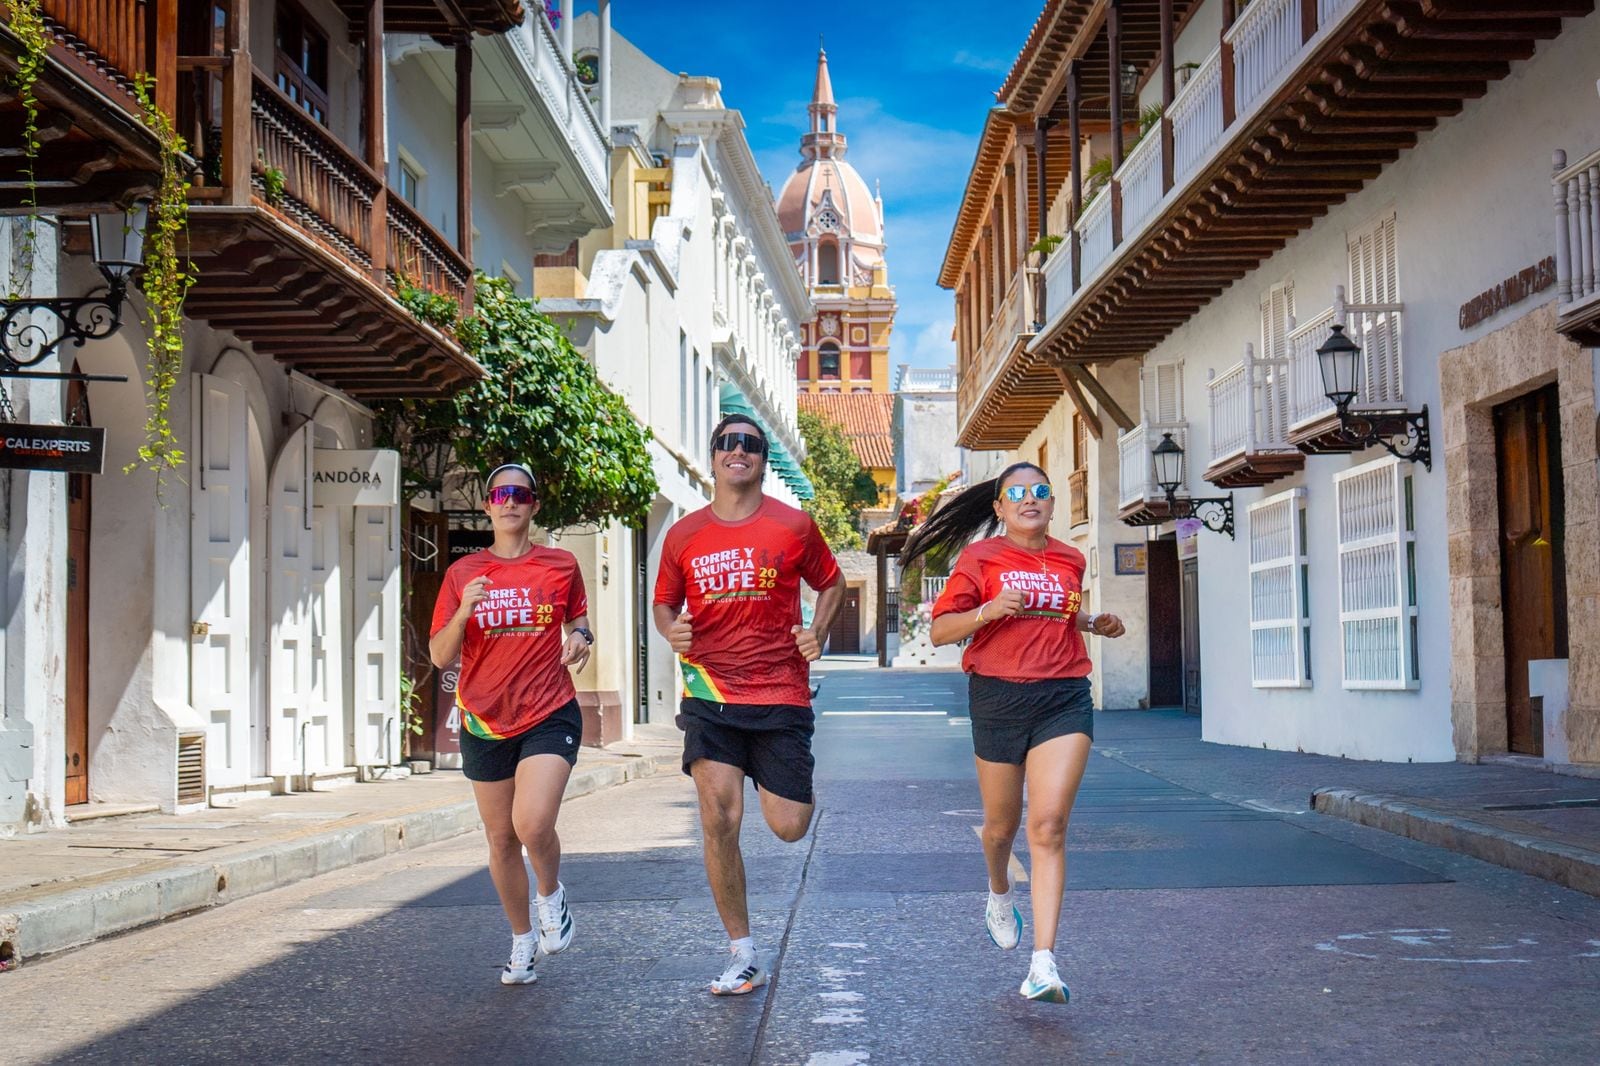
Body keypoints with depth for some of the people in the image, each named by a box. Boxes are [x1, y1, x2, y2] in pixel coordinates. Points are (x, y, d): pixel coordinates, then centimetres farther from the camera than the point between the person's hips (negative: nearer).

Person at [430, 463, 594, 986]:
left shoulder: (561, 566, 2)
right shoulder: (462, 574, 3)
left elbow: (579, 620, 19)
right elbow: (440, 656, 0)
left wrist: (581, 639, -4)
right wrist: (464, 611, -17)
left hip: (550, 714, -2)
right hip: (485, 722, 2)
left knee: (533, 824, -22)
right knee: (501, 839, 9)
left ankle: (551, 896, 10)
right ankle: (522, 942, 29)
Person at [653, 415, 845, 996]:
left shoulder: (794, 525, 1)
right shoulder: (683, 535, 4)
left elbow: (831, 583, 16)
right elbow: (664, 602, 17)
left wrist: (818, 631, -2)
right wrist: (671, 628, -6)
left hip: (781, 694, -1)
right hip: (711, 696, 1)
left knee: (789, 828, -2)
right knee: (719, 822, -9)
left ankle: (777, 783, 38)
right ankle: (743, 956, 5)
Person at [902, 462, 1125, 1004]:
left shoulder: (1070, 560, 13)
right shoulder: (980, 558, 1)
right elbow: (940, 631, -2)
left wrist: (1095, 624, 12)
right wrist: (989, 610, -18)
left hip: (1064, 697, 1)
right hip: (998, 696, -1)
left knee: (1049, 826, -13)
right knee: (1002, 823, 13)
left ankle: (1043, 963, -16)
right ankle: (999, 896, 49)